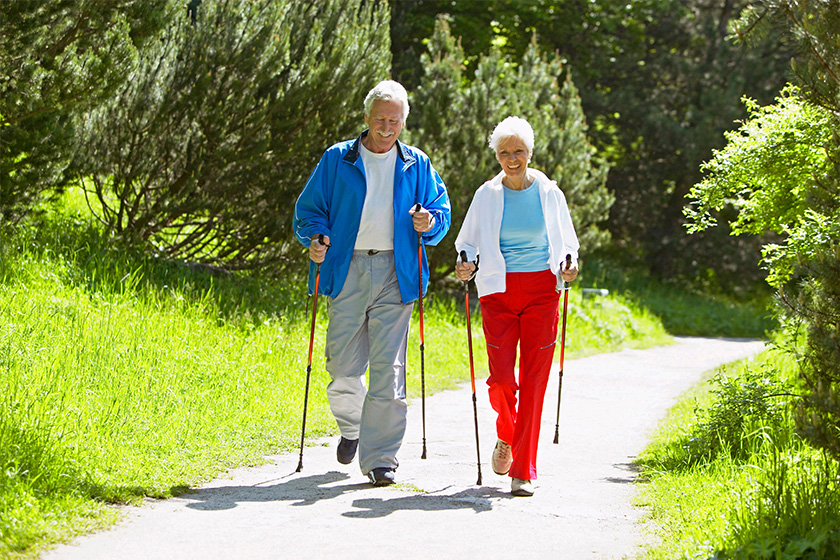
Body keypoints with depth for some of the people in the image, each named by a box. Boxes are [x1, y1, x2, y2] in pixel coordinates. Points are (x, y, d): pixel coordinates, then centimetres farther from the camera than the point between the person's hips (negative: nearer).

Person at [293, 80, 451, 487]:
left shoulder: (416, 166, 11)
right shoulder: (337, 160, 8)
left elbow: (440, 209, 16)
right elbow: (309, 208, 9)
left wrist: (429, 223, -7)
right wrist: (316, 238, -10)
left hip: (395, 274, 0)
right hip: (347, 271, 0)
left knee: (387, 369, -6)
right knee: (343, 367, -1)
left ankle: (380, 458, -1)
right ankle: (351, 426, 31)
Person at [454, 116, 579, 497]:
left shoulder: (549, 193, 6)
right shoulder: (487, 195, 5)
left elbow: (567, 241, 16)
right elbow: (468, 241, 13)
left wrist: (569, 263, -5)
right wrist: (466, 265, -8)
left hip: (542, 290, 0)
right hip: (499, 290, 0)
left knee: (534, 380, -5)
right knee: (501, 378, -10)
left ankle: (524, 472, 1)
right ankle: (506, 436, 24)